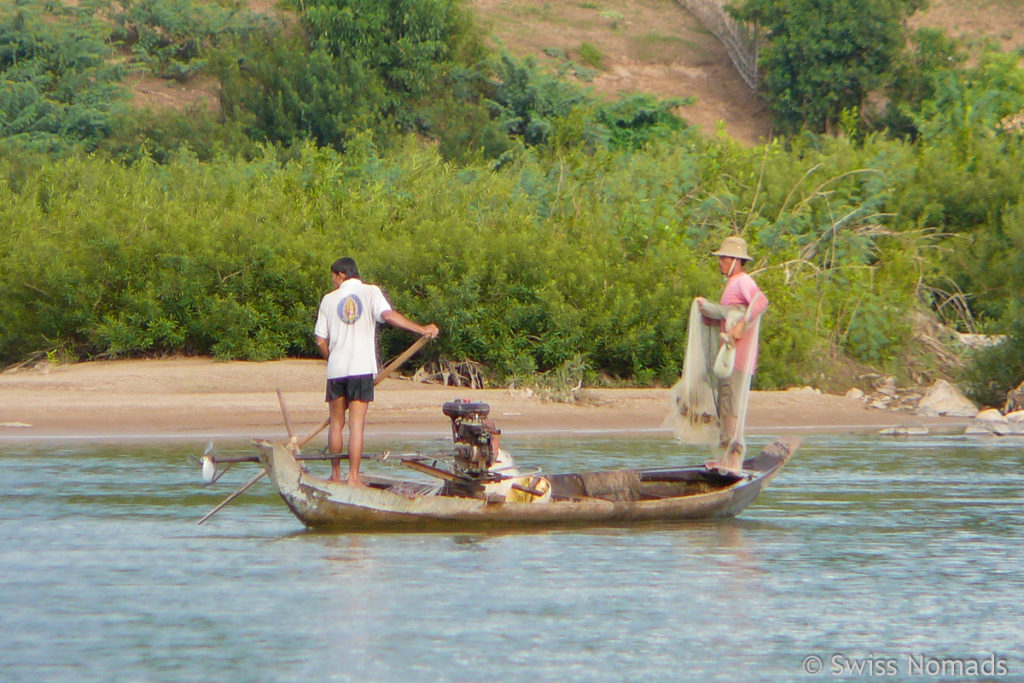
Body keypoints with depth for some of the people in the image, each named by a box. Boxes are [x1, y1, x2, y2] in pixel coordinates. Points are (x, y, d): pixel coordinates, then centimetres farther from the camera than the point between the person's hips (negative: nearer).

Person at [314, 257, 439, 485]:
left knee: (336, 422, 14)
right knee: (357, 424, -3)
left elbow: (321, 341, 8)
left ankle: (335, 474, 19)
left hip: (336, 370, 2)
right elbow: (388, 315, -16)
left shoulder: (329, 299, 8)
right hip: (362, 368, -2)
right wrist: (421, 329, -16)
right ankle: (353, 477, -8)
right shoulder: (370, 292, 2)